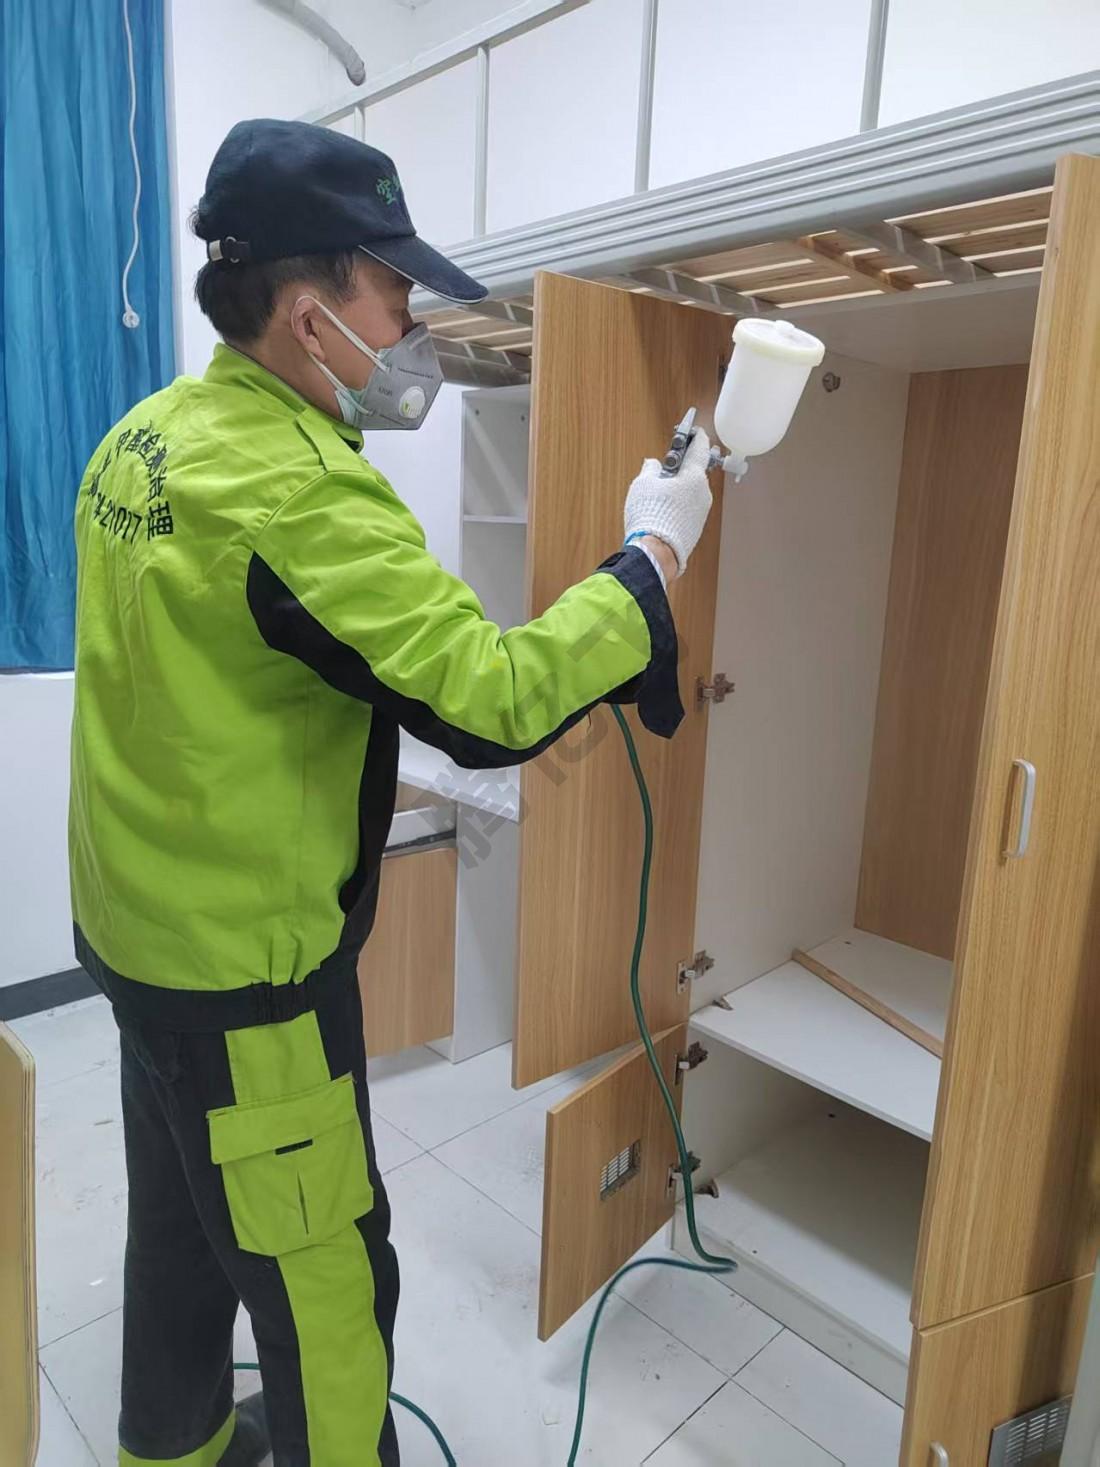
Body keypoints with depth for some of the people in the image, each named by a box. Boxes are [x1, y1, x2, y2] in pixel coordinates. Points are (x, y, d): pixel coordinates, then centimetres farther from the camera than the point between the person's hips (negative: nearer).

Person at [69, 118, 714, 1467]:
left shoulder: (142, 436, 3)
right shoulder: (297, 488, -26)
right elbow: (497, 703, -31)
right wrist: (652, 552, -17)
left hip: (135, 922, 9)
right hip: (245, 965, -9)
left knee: (182, 1217, 28)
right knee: (320, 1277, 12)